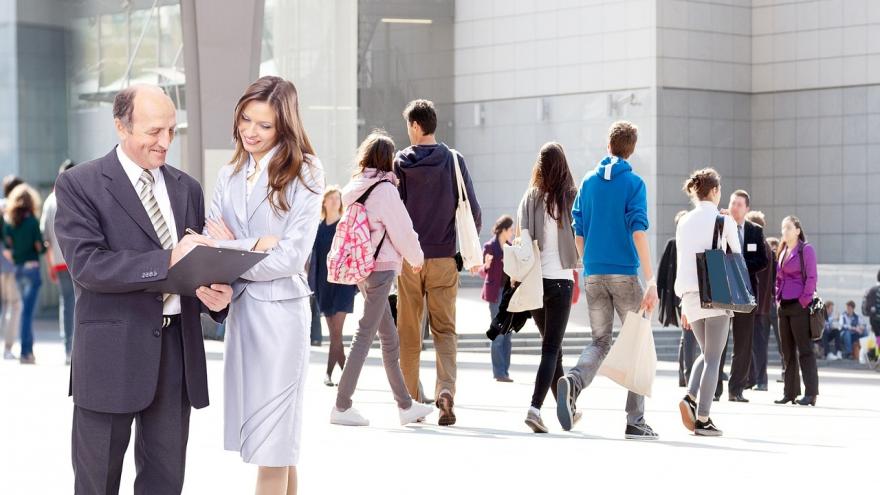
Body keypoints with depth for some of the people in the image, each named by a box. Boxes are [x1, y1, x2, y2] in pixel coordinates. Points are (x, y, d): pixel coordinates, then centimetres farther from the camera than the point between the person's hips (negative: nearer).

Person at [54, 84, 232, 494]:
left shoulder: (187, 188, 13)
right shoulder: (79, 184, -4)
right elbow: (85, 264, -16)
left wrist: (216, 293, -8)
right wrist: (166, 260, -24)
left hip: (178, 349, 5)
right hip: (113, 352, -4)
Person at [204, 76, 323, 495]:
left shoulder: (303, 175, -4)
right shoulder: (230, 177, 12)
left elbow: (290, 259, -12)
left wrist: (230, 252, -7)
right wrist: (253, 247, -14)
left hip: (280, 310, -5)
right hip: (239, 308, 5)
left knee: (272, 442, -4)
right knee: (274, 442, 9)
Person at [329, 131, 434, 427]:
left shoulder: (356, 189, 10)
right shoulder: (384, 189, -12)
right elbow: (401, 230, -9)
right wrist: (416, 258, 8)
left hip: (361, 268, 8)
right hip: (381, 267, -8)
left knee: (390, 338, 13)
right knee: (366, 335, -5)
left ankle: (406, 405, 20)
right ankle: (342, 407, -4)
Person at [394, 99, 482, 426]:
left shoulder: (400, 163, -2)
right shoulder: (454, 161, -1)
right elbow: (473, 210, -1)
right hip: (444, 258, 0)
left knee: (409, 332, 9)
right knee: (445, 329, 4)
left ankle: (411, 400, 12)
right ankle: (446, 389, -17)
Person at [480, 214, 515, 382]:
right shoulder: (489, 247, -4)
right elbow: (483, 273, -1)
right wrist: (486, 265, -21)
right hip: (496, 293, -6)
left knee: (508, 335, 6)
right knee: (498, 334, -7)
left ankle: (504, 371, 10)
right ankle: (499, 373, -5)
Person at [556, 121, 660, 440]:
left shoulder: (588, 182, 9)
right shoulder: (633, 183, -5)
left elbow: (578, 233, 10)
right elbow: (638, 232, -14)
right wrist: (651, 281, -16)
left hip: (593, 275, 4)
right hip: (624, 274, -4)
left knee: (600, 342, 11)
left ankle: (573, 382, -21)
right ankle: (635, 422, 4)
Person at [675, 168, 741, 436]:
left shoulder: (684, 223, 10)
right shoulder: (724, 221, -4)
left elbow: (681, 265, 12)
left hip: (691, 296, 5)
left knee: (706, 353, 19)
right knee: (713, 358, 1)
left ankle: (691, 398, -3)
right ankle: (703, 418, -3)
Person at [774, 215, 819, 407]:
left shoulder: (806, 249, -5)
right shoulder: (782, 251, 16)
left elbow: (812, 277, -9)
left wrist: (804, 301, -13)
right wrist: (778, 298, 11)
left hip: (800, 305, -7)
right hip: (784, 306, 7)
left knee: (805, 350, -7)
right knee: (787, 350, 8)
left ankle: (811, 393, -6)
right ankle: (790, 392, 13)